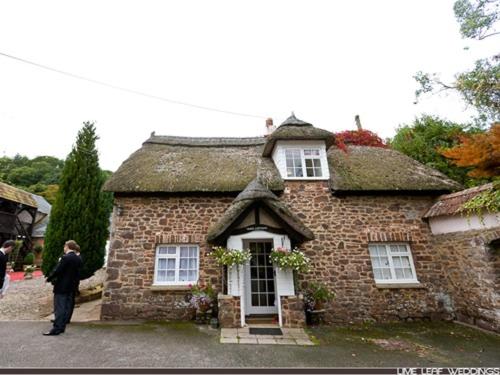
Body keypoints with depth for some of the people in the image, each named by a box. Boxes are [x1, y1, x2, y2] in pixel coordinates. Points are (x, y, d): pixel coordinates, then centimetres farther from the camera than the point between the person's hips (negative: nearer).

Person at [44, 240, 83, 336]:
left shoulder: (66, 258, -17)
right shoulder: (78, 259, 5)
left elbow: (57, 271, -17)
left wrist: (49, 279, -1)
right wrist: (75, 283, 16)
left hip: (61, 286, -7)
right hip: (71, 287, 7)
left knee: (59, 308, 0)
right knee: (66, 307, 13)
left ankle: (56, 329, 4)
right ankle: (62, 327, 21)